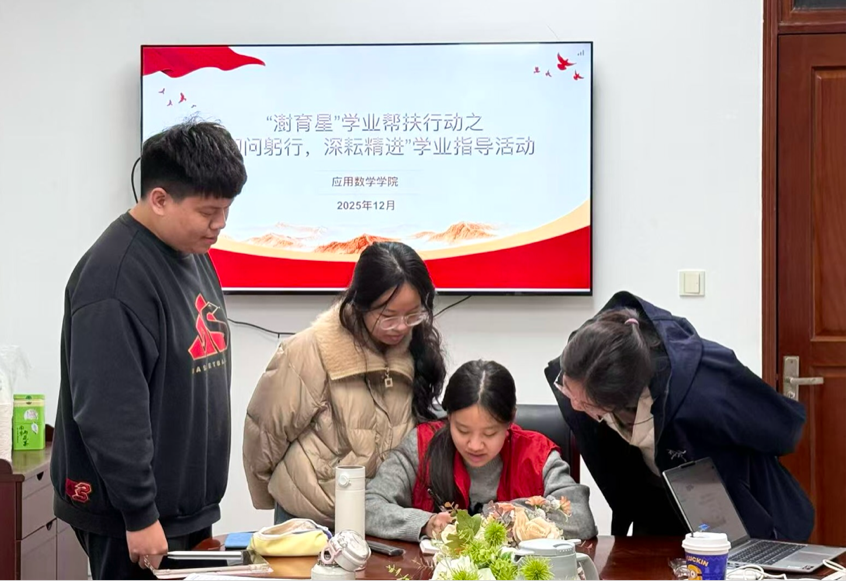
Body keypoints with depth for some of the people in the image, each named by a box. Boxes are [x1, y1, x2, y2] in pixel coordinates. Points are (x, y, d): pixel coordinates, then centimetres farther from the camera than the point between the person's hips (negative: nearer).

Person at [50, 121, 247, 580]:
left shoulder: (193, 253, 9)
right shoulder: (114, 276, -20)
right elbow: (110, 415, -23)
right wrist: (139, 516, -20)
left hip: (189, 508, 9)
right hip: (136, 522, -9)